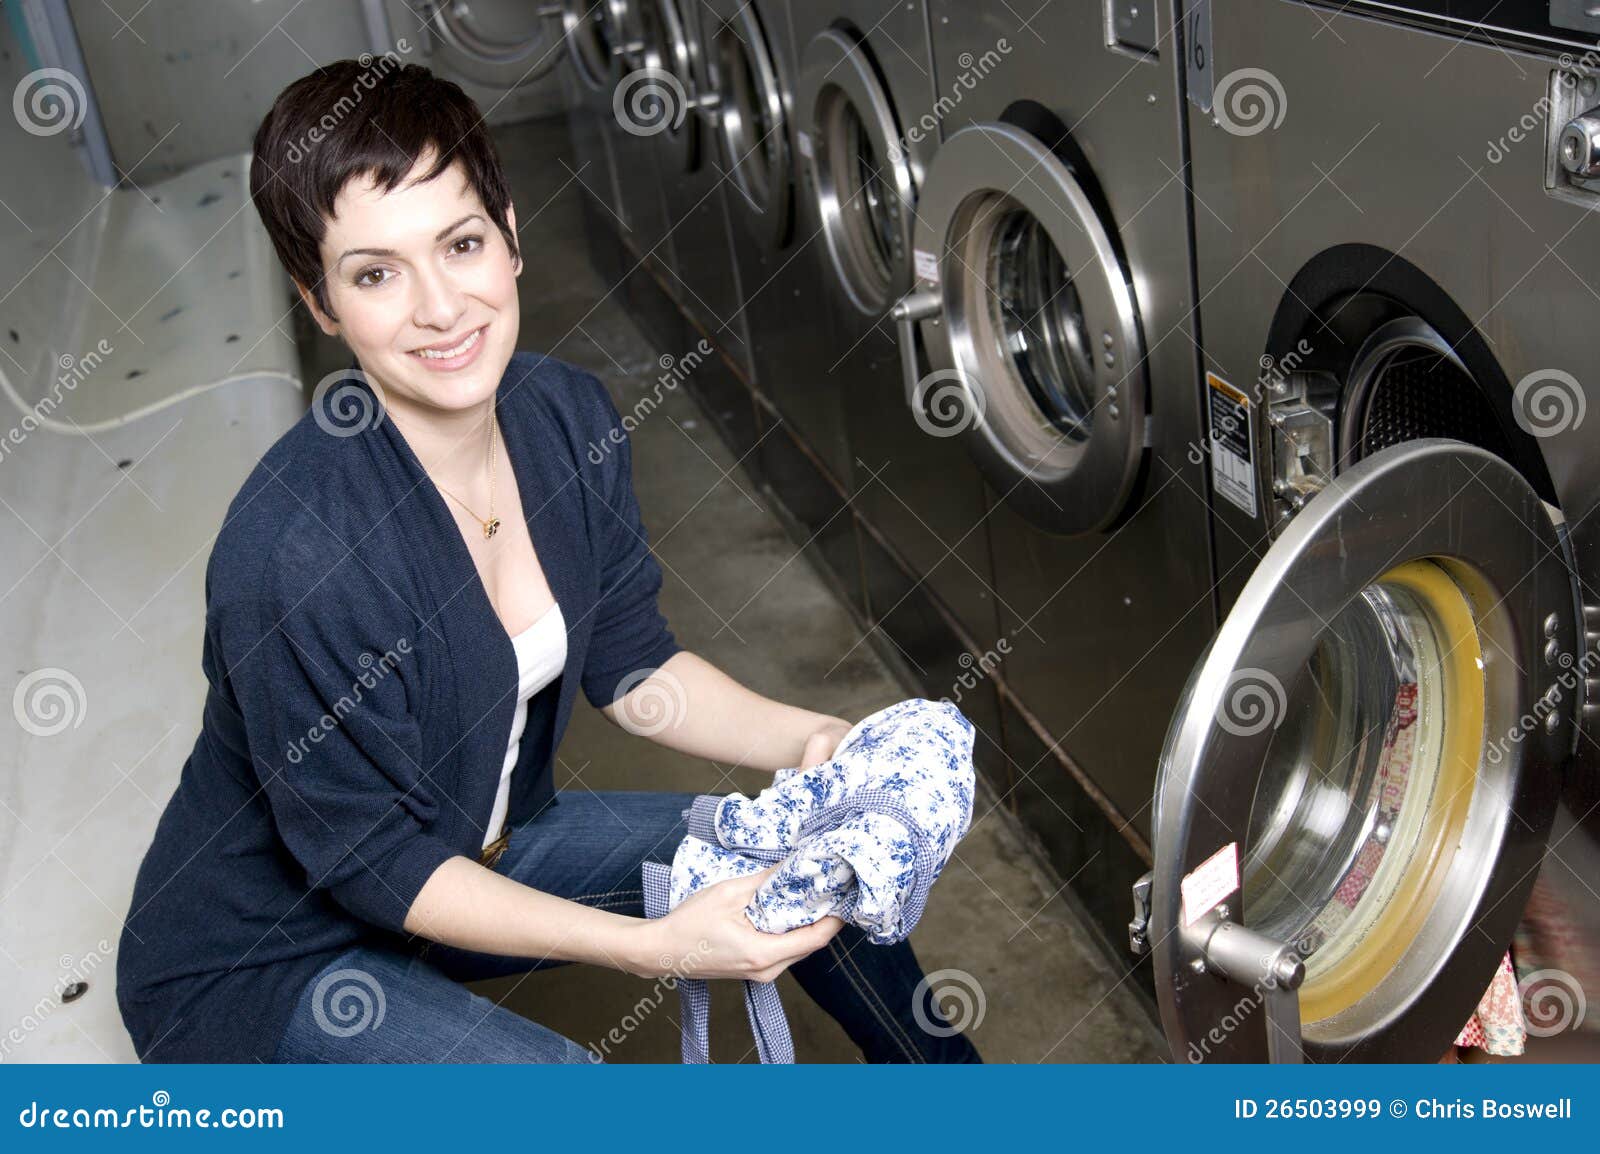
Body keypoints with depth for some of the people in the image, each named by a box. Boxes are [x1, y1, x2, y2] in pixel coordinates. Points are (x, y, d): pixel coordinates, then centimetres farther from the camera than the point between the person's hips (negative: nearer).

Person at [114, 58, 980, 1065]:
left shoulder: (568, 417, -13)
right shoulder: (293, 552, -35)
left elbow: (629, 662, 0)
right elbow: (369, 855, -25)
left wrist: (806, 741, -16)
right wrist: (651, 947, -29)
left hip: (477, 847, 7)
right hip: (265, 956, -6)